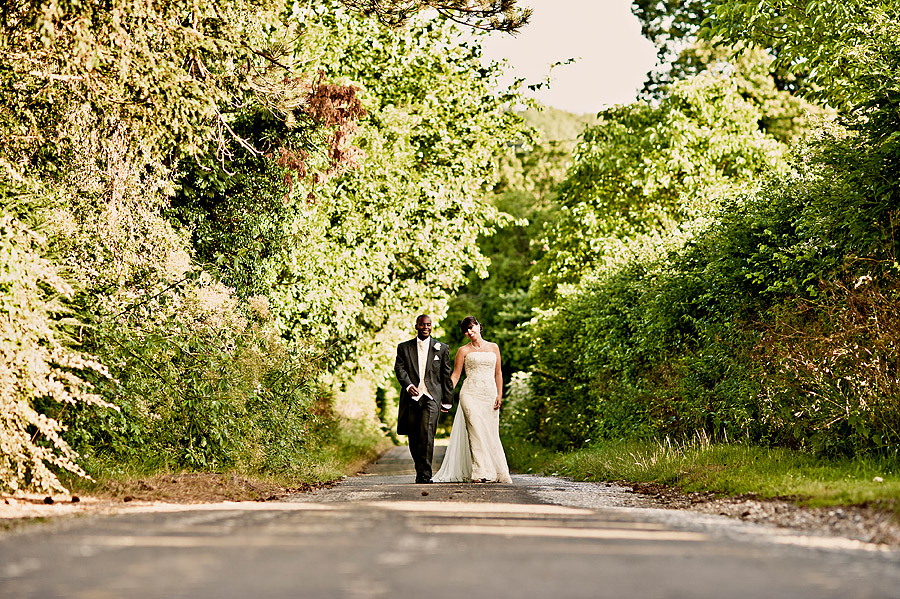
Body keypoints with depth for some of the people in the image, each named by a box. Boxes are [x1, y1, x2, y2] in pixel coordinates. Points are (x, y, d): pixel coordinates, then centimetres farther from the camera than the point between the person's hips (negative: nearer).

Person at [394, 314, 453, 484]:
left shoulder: (442, 348, 11)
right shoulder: (404, 347, 12)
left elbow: (446, 375, 12)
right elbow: (399, 368, 0)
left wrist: (447, 400, 10)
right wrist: (408, 385, -18)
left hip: (432, 397, -2)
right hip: (411, 397, 2)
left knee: (427, 433, -18)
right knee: (413, 437, 5)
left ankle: (425, 474, -17)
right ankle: (420, 470, 22)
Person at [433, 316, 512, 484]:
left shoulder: (493, 347, 15)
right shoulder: (464, 351, 8)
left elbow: (498, 374, 15)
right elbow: (455, 376, 6)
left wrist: (499, 395, 4)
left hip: (490, 395, 3)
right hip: (471, 394, -3)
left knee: (491, 433, -1)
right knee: (477, 431, -15)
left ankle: (496, 472, 2)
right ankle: (481, 472, -19)